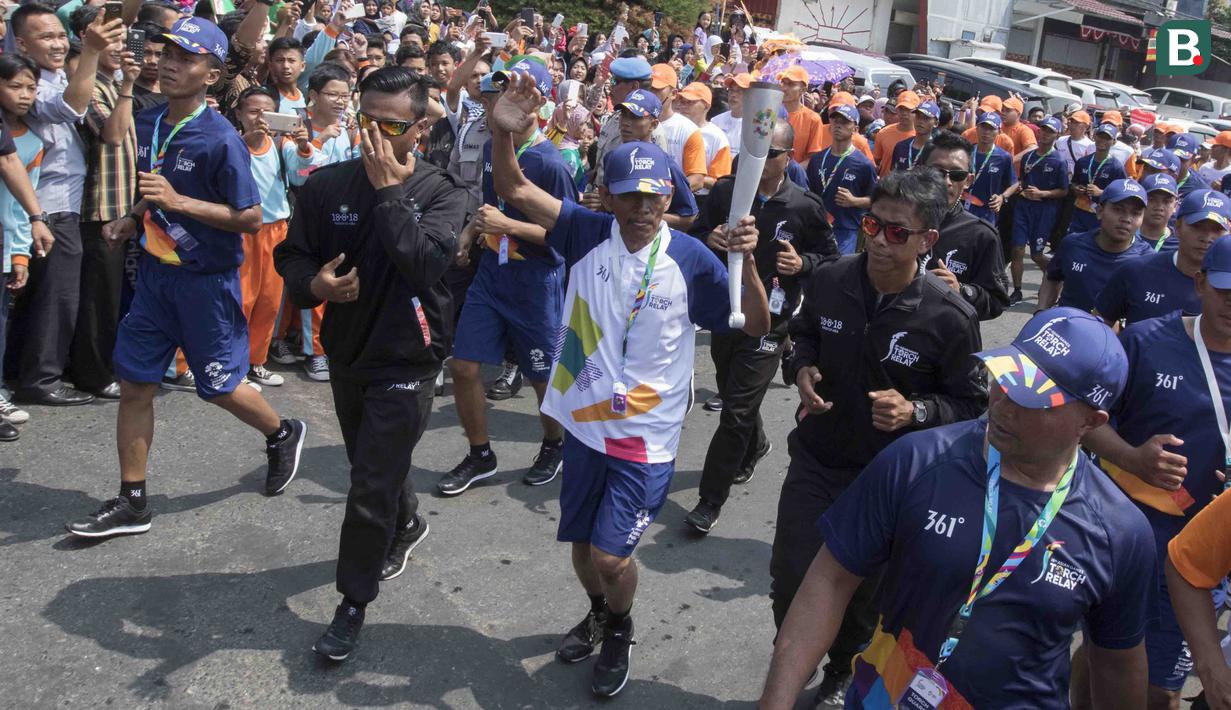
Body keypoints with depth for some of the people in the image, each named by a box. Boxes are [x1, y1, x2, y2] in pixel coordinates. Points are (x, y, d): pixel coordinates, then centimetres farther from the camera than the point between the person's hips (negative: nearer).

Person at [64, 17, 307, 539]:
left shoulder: (220, 140, -18)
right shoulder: (148, 124, 4)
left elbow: (250, 217, -18)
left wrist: (179, 202, -25)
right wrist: (132, 220, 3)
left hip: (208, 280, -6)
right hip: (156, 271, 7)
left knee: (218, 386, 7)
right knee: (134, 383, 6)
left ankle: (282, 434, 37)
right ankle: (132, 503, 16)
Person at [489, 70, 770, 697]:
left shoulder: (691, 259, -11)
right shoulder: (588, 234, -6)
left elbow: (756, 326, -7)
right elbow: (515, 191, -10)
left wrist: (747, 260, -24)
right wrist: (502, 132, -30)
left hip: (647, 435, -3)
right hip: (585, 421, 3)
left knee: (610, 556, -5)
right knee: (582, 546, 18)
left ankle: (620, 631, 29)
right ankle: (599, 612, 50)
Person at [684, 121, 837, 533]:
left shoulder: (805, 206, -8)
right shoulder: (725, 192, -3)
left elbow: (830, 256, 4)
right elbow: (695, 234, 6)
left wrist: (803, 264, -17)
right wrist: (709, 239, -17)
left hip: (769, 320, -4)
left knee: (737, 411, -6)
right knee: (732, 396, 21)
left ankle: (711, 500, 6)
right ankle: (754, 446, 54)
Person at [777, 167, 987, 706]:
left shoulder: (949, 317, -20)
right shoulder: (828, 281, -11)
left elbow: (971, 403, -9)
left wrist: (916, 411, -26)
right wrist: (801, 369, -10)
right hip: (816, 459, 2)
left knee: (862, 591, 17)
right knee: (789, 579, 7)